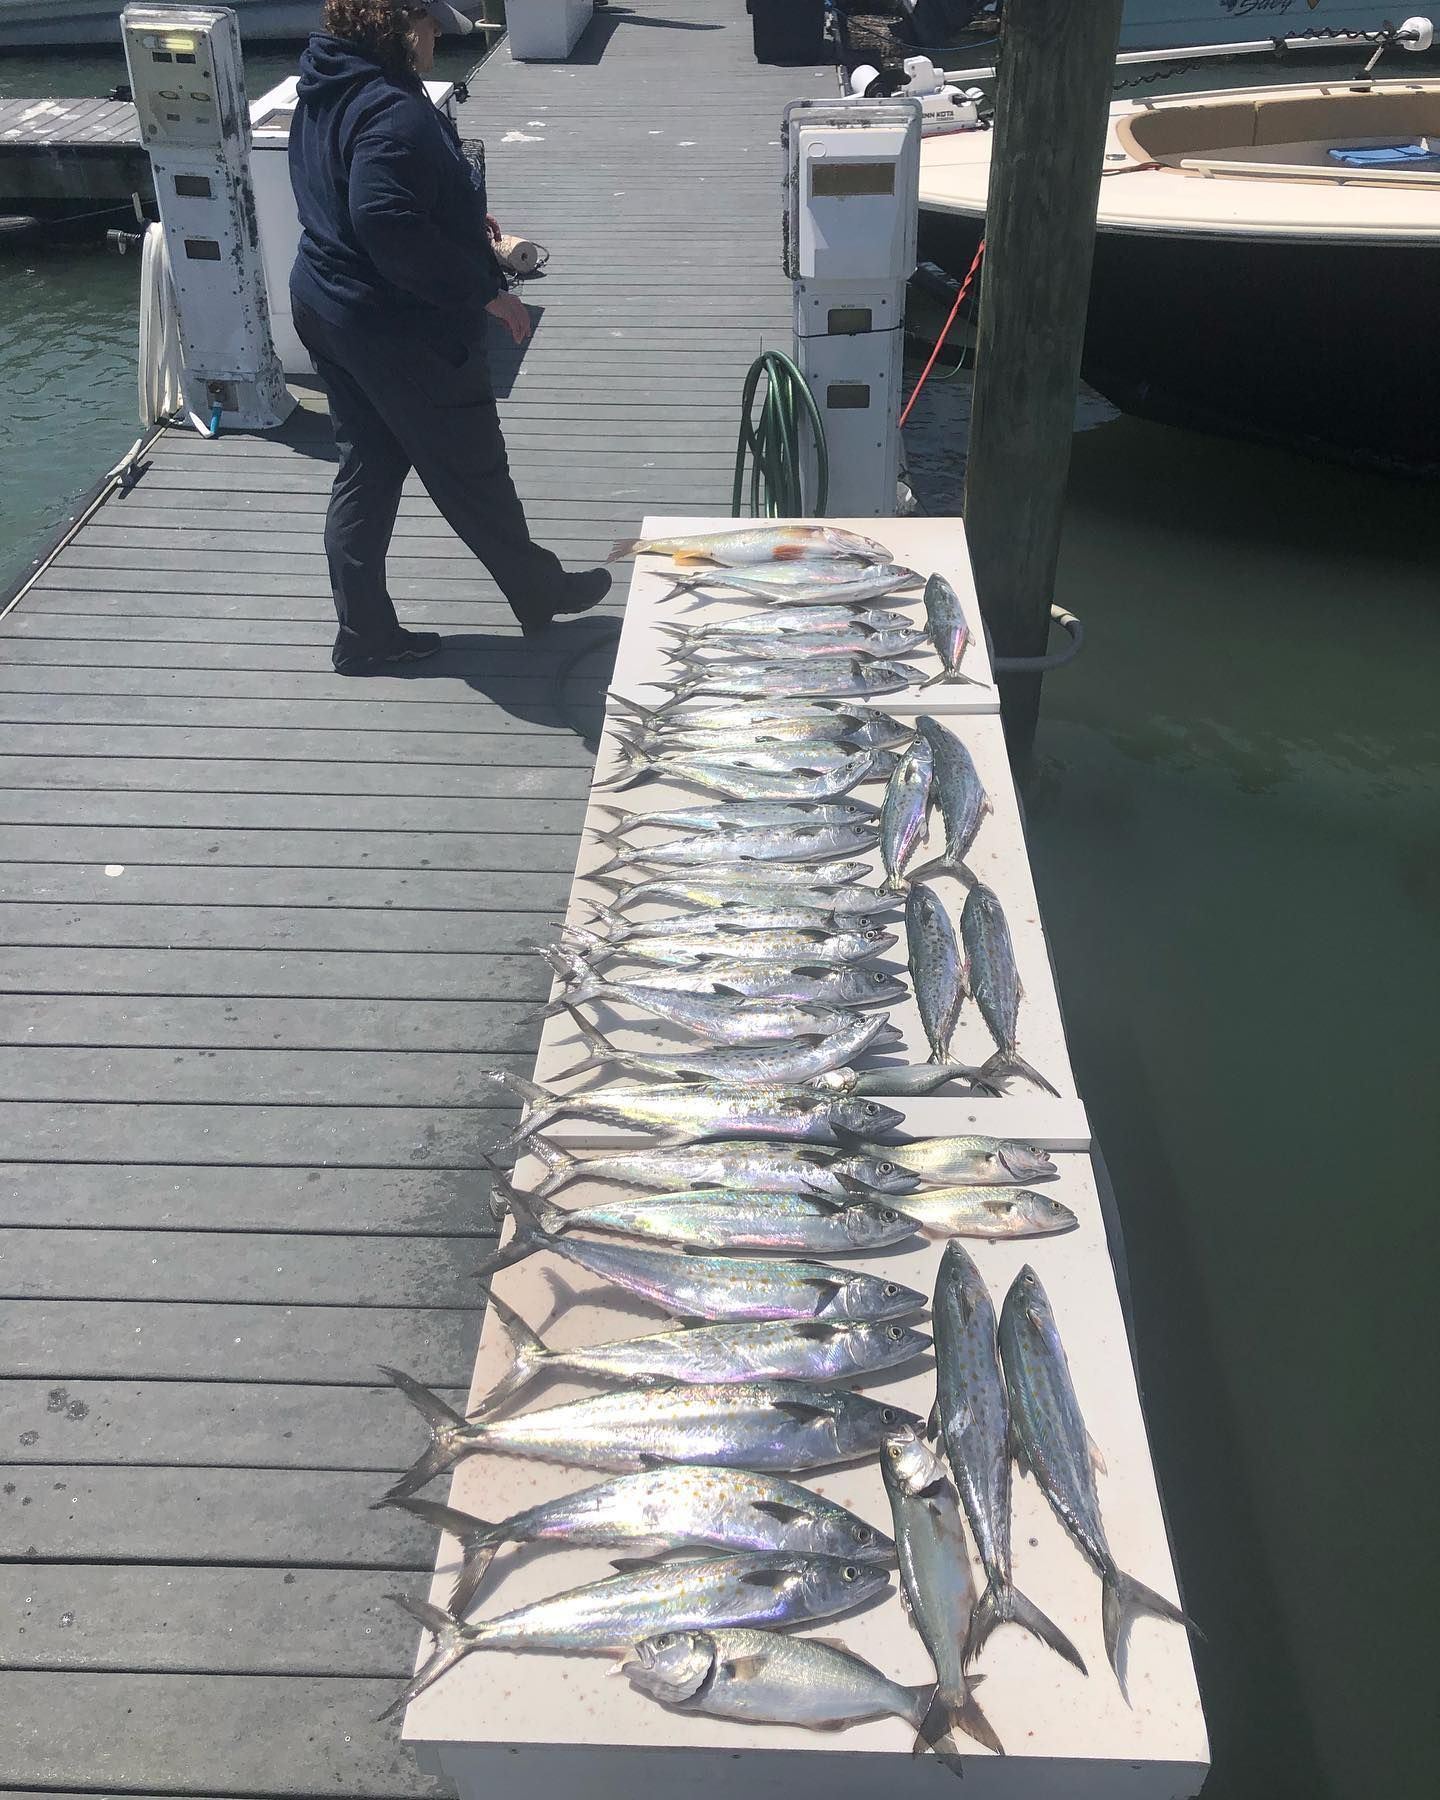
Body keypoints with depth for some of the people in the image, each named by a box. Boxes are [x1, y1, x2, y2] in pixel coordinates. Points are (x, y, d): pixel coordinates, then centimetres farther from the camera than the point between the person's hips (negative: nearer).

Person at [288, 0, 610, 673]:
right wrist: (484, 289, -24)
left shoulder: (322, 94, 9)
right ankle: (541, 596, 28)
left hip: (324, 308, 9)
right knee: (473, 474, 8)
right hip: (402, 330, -9)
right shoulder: (394, 111, -23)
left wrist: (462, 220, 18)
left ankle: (364, 636, 21)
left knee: (365, 475, 15)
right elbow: (388, 224, -33)